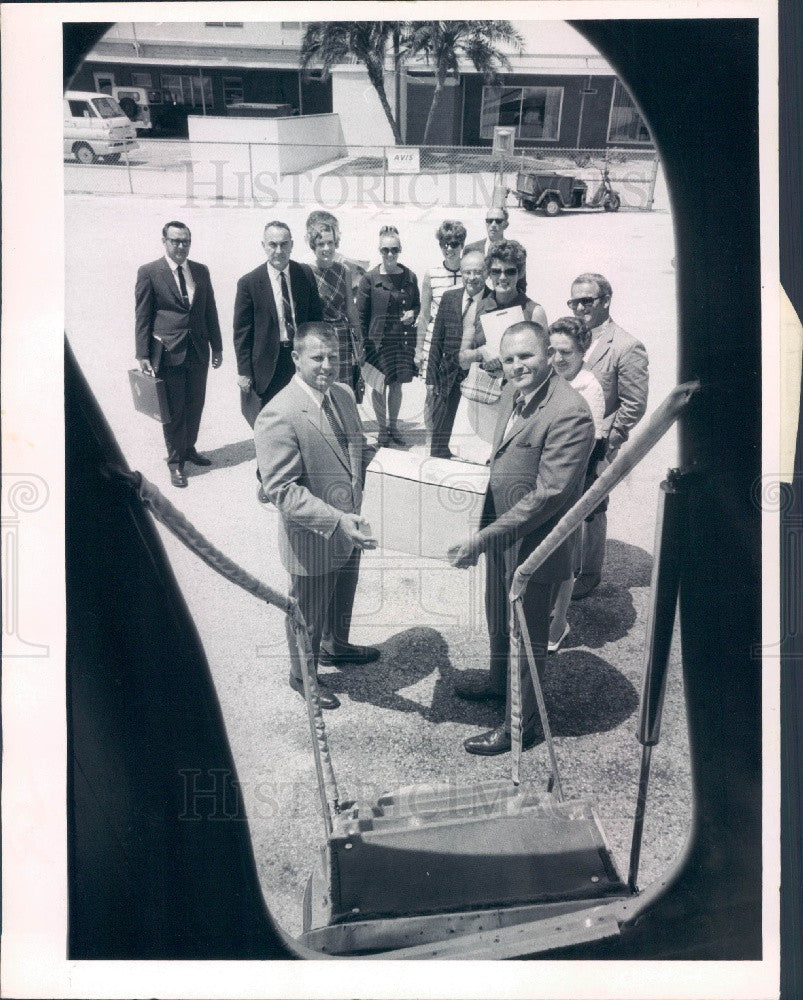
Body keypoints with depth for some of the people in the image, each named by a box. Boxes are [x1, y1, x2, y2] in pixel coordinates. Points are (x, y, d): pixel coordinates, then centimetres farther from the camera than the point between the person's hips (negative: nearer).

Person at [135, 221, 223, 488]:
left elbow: (210, 311, 13)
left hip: (198, 352, 4)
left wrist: (217, 346, 10)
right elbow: (142, 317, -5)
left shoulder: (201, 271, 8)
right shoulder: (149, 272, -5)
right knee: (173, 410, 4)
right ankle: (175, 461, 17)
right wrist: (143, 355, -8)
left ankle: (189, 448, 33)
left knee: (195, 406, 14)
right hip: (168, 353, -4)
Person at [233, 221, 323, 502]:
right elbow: (242, 331, -4)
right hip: (269, 363, -2)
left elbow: (316, 317, 7)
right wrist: (243, 371, -6)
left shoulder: (306, 274, 0)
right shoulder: (249, 283, -7)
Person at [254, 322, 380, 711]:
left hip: (349, 529, 8)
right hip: (312, 539, -8)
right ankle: (302, 676, 42)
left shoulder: (344, 395, -1)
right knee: (309, 614, 16)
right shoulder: (279, 416, -27)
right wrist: (336, 520, -36)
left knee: (342, 599, 30)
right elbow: (282, 490, -29)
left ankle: (335, 647, 58)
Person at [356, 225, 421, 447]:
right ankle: (382, 429, 22)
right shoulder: (369, 279, -6)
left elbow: (417, 304, 15)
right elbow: (360, 314, -3)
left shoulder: (409, 277, 2)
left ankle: (394, 426, 28)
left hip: (403, 339, 2)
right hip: (377, 339, -2)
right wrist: (362, 344, -6)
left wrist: (413, 314, -8)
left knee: (397, 384, 12)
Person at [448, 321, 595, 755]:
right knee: (498, 620, 28)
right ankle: (498, 682, 53)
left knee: (527, 636, 11)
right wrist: (483, 531, 10)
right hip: (499, 533, 8)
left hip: (533, 544, -8)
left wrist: (483, 538, -26)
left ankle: (520, 723, 31)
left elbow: (548, 495, -28)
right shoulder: (513, 394, 1)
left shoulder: (569, 414, -27)